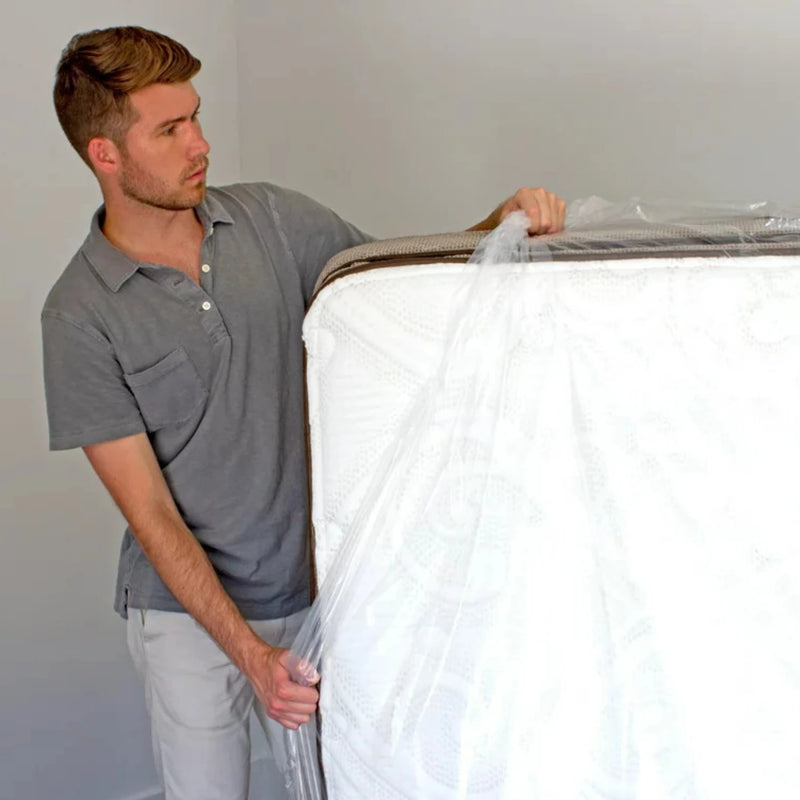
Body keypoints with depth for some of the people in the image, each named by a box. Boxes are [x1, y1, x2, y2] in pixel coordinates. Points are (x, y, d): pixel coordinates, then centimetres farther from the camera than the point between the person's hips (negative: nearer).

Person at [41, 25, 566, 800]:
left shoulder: (270, 219, -2)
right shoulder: (80, 316, -13)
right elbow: (150, 512, -14)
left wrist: (500, 224, -13)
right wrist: (249, 652, -21)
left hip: (317, 583, 3)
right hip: (189, 610, -3)